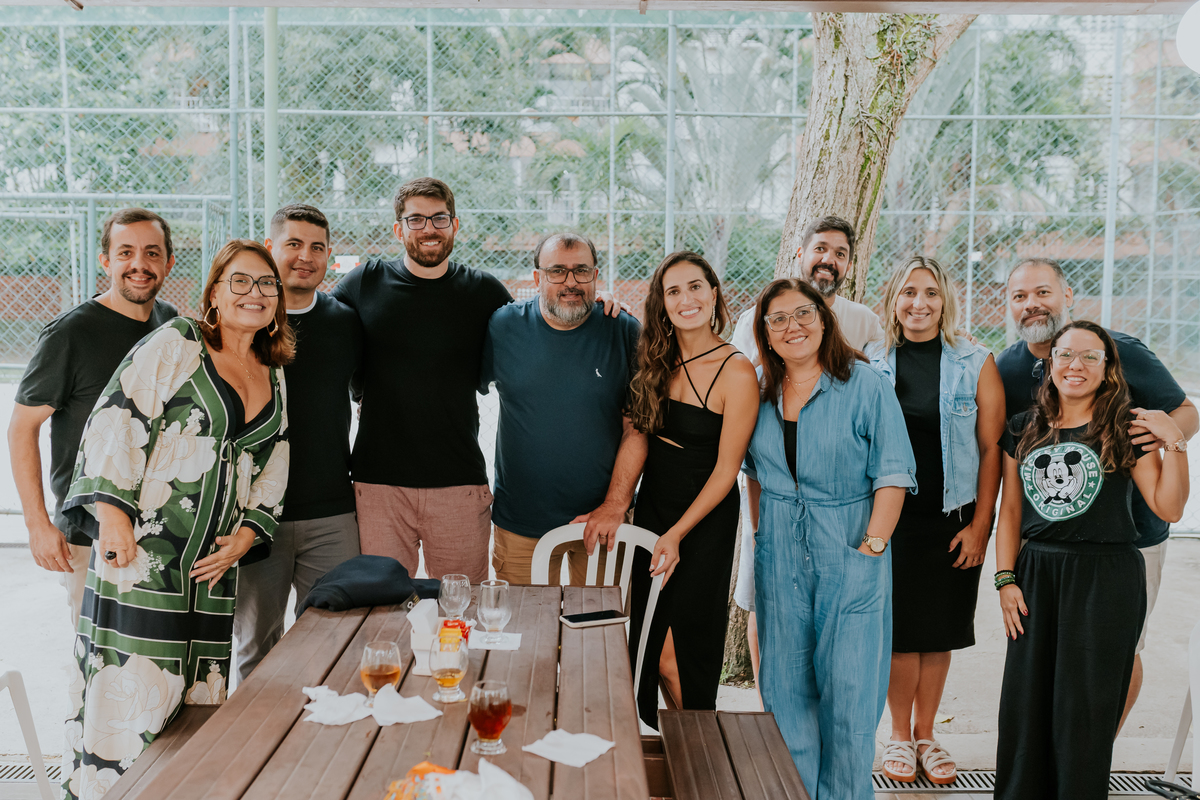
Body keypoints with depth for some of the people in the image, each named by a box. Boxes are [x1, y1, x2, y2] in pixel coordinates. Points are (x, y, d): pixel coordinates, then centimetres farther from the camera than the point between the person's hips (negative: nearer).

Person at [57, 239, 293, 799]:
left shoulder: (273, 376, 16)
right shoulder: (176, 345, -2)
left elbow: (272, 472, 18)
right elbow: (115, 422, -9)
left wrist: (246, 534, 4)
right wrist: (113, 512, -16)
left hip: (214, 563, 6)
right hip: (140, 551, -6)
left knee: (199, 706, 8)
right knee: (129, 696, -6)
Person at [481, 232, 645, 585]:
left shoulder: (625, 333, -5)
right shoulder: (503, 327, -2)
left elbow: (637, 428, -6)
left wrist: (615, 505, -12)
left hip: (602, 520, 0)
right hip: (521, 522, 1)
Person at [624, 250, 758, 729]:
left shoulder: (736, 372, -14)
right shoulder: (656, 361, 3)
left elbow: (726, 469, -12)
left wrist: (676, 535, -13)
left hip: (706, 523, -5)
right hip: (650, 510, 6)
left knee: (676, 657, -1)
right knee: (643, 647, 10)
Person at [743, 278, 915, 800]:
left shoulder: (865, 386, -6)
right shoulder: (760, 392, 7)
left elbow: (893, 473, -8)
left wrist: (873, 544, -14)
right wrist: (761, 531, 10)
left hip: (849, 555, -4)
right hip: (780, 557, 4)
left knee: (848, 688, -1)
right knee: (785, 685, 10)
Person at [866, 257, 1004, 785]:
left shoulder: (976, 364, 0)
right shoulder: (871, 364, 2)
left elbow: (991, 449, 0)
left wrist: (980, 526, -5)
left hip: (953, 518, 0)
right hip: (890, 517, 0)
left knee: (939, 631, 8)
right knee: (899, 630, 2)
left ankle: (925, 735, 26)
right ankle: (900, 736, 22)